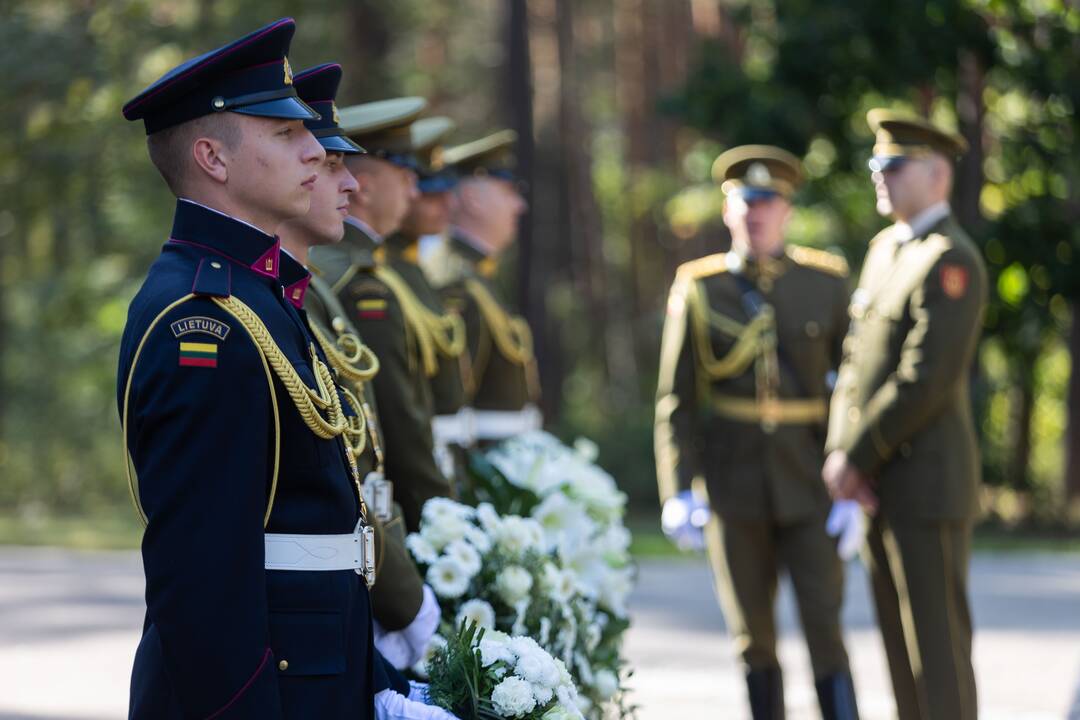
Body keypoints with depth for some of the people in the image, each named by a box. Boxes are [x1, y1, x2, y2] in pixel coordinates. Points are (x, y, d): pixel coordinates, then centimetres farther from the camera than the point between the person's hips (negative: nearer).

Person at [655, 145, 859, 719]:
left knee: (824, 630, -8)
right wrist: (678, 490, -7)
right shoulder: (697, 288, 1)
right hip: (733, 491, 1)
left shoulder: (827, 282, 1)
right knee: (753, 640, 8)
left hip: (809, 488, -1)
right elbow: (675, 399, 1)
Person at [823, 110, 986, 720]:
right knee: (902, 645, 12)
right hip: (880, 486, 9)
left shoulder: (950, 261, -13)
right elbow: (857, 360, 14)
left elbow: (927, 380, -20)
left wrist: (856, 457, -14)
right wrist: (841, 453, -1)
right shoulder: (886, 249, 16)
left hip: (928, 484, -9)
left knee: (938, 642, -6)